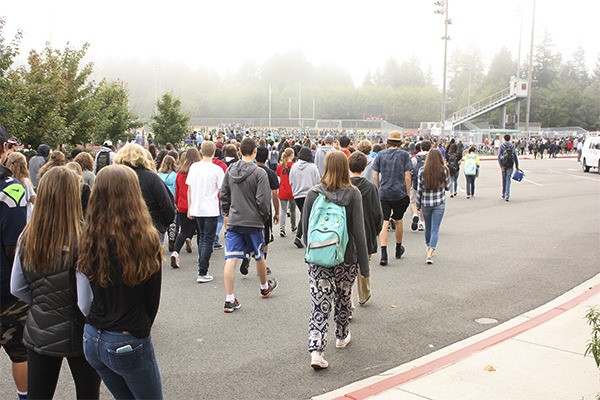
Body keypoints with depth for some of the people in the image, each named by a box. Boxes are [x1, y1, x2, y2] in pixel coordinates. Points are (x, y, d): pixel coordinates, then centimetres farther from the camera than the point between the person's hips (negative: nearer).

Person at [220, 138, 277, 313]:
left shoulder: (230, 170, 3)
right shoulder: (259, 173, -13)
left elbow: (223, 195, 9)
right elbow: (263, 199, -15)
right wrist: (265, 216, 1)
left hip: (234, 222, 3)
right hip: (253, 222, -3)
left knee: (230, 260, -1)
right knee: (259, 256, 18)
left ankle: (229, 299, -2)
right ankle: (265, 287, 39)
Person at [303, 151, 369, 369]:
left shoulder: (313, 193, -4)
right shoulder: (353, 194, -8)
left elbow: (306, 228, 3)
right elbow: (359, 232, -9)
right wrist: (364, 265, -3)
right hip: (346, 258, 0)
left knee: (320, 303, 1)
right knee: (343, 298, 20)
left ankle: (316, 350, -10)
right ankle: (342, 337, 41)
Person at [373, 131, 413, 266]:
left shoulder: (381, 154, 4)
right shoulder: (404, 154, 0)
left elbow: (375, 176, 4)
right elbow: (407, 176, -4)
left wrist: (377, 191, 14)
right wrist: (407, 193, 4)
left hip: (383, 193, 0)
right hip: (399, 193, 0)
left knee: (384, 223, -4)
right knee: (398, 221, 17)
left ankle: (384, 253, -19)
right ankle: (398, 249, 34)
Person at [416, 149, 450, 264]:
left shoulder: (422, 171, -7)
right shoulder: (444, 171, -7)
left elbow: (419, 189, -3)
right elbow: (447, 187, 5)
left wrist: (418, 205, 9)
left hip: (426, 203, 1)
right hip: (439, 203, -1)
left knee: (428, 227, 21)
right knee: (435, 229, 0)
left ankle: (429, 247, 41)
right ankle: (430, 254, -13)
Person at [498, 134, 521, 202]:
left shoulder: (501, 146, -3)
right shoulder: (513, 146, 3)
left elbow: (499, 157, -13)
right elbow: (515, 157, 5)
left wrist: (501, 166, -15)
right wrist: (517, 166, 13)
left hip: (504, 165, 0)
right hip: (510, 166, 0)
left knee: (504, 180, 14)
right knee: (508, 180, -2)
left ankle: (503, 195, 24)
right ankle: (507, 195, -16)